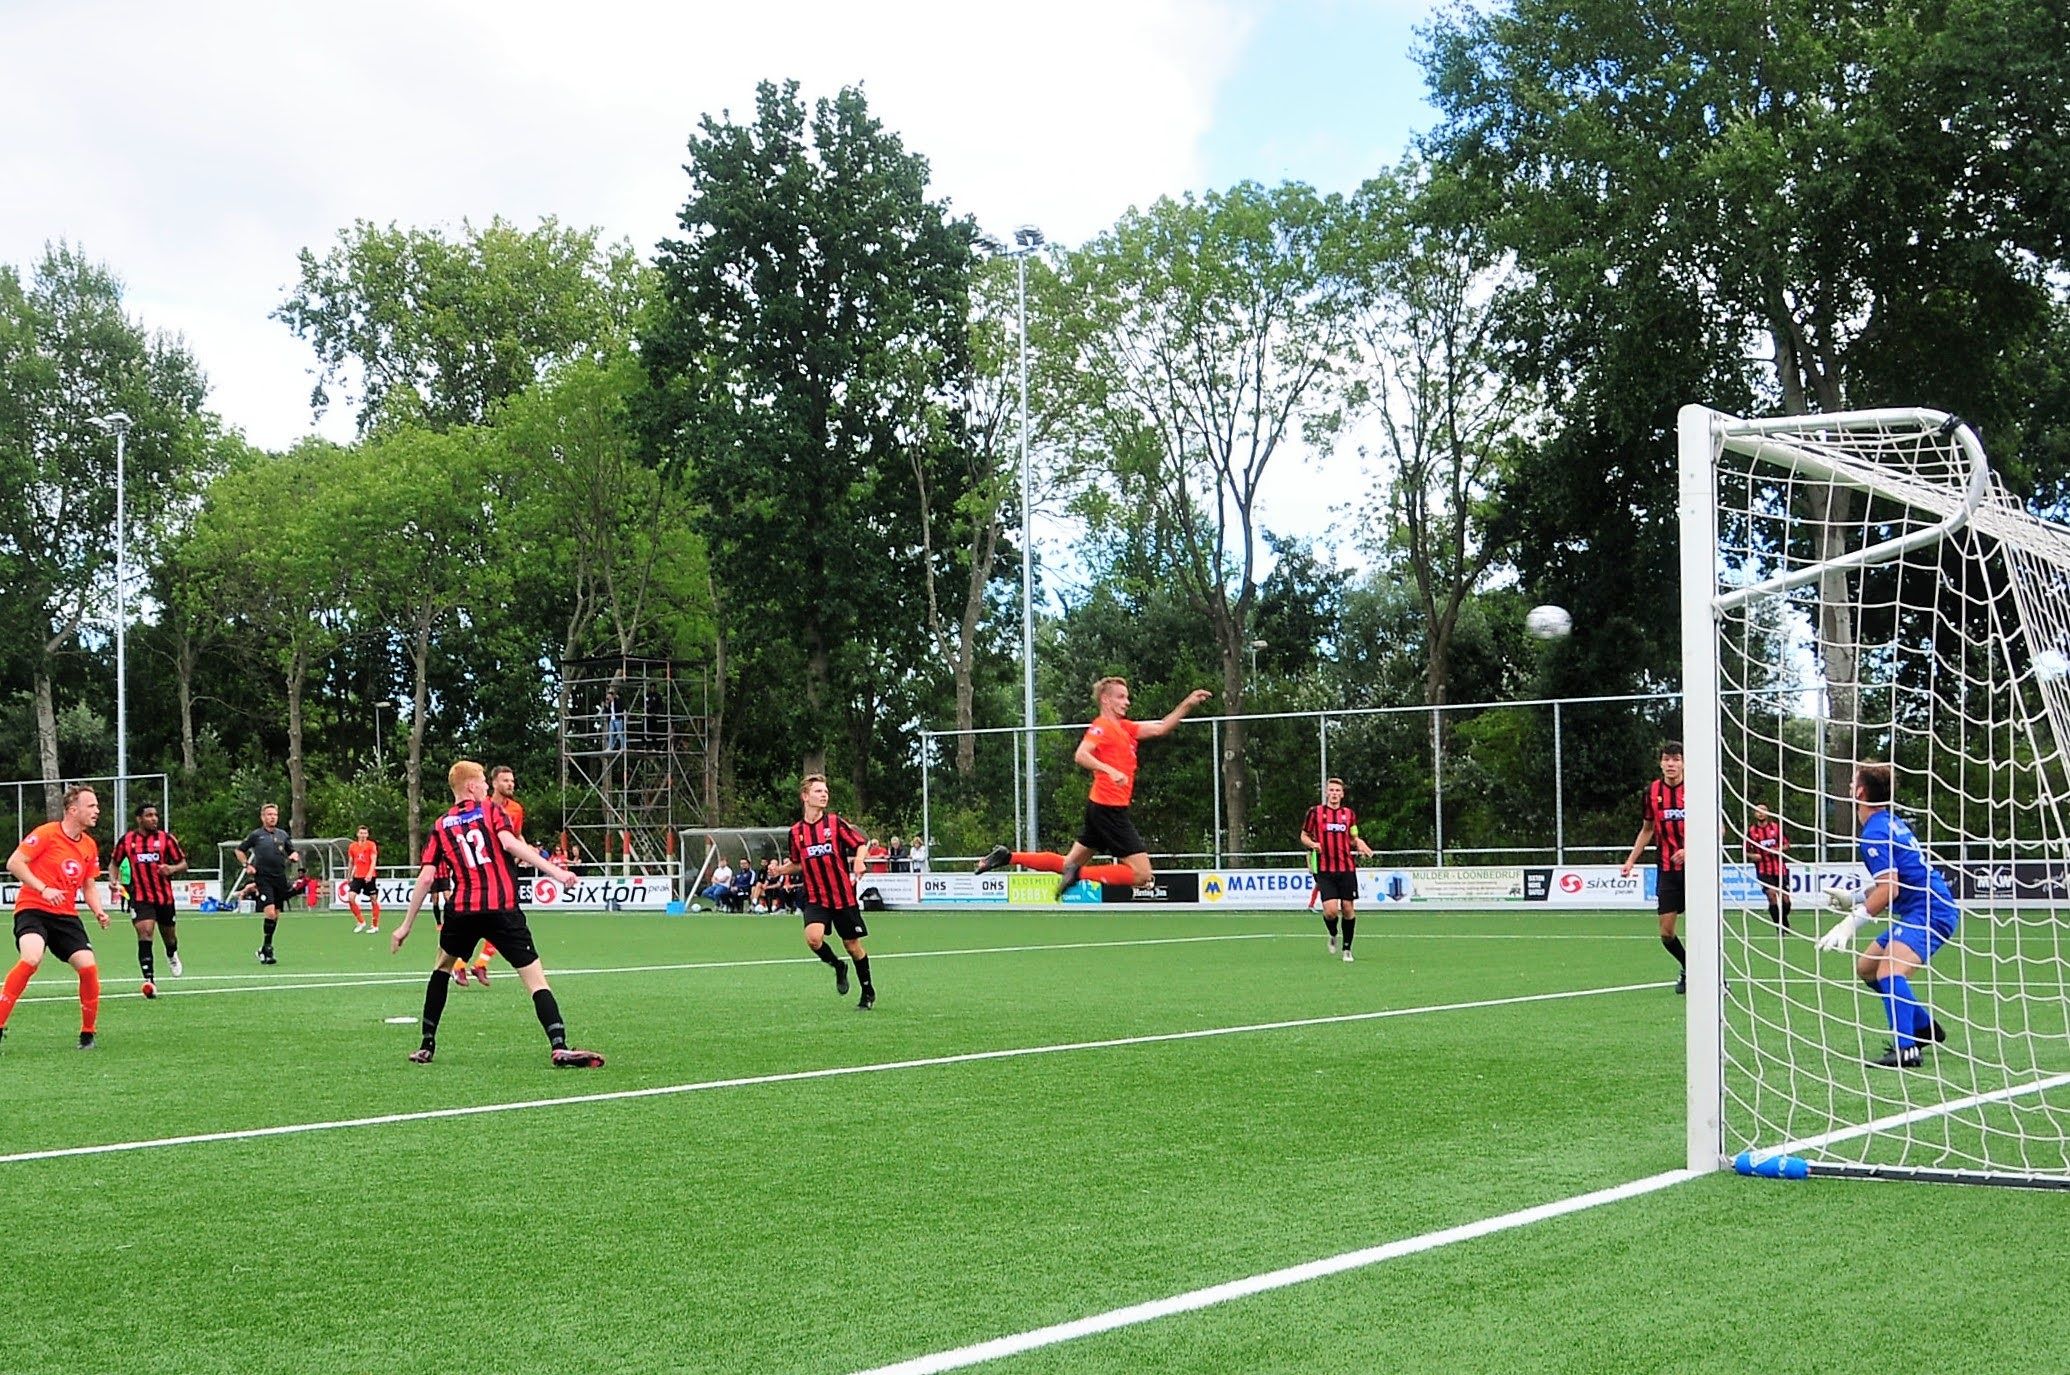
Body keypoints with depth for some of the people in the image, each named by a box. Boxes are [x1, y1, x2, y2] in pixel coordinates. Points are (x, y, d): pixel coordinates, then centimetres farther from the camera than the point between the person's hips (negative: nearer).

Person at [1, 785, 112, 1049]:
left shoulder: (89, 846, 11)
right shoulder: (47, 833, -9)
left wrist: (98, 911, 1)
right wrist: (43, 889, -21)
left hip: (66, 915, 6)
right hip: (32, 908, -6)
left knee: (88, 967, -10)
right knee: (31, 959, -31)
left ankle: (87, 1034, 8)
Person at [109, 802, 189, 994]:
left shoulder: (166, 838, -2)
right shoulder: (127, 840, 0)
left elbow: (183, 864, 2)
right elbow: (114, 862, 16)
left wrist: (172, 869, -20)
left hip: (164, 897, 1)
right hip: (140, 897, -1)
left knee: (169, 936, 16)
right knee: (145, 933, -20)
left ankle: (172, 956, 54)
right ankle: (149, 980, -23)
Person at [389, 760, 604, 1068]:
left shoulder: (440, 826, 14)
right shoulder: (491, 810, 8)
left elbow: (425, 878, 8)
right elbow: (510, 843, -11)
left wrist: (406, 926, 13)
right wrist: (555, 871, -17)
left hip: (463, 910, 3)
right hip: (502, 909, -3)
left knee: (442, 967, 29)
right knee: (535, 978, -5)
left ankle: (427, 1046, 26)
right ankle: (560, 1048, -21)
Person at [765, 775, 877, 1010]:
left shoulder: (835, 822, -4)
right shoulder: (796, 831, 3)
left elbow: (862, 842, 0)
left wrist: (859, 860, -20)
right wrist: (779, 869, 0)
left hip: (844, 896, -1)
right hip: (816, 898, 1)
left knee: (853, 945, 7)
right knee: (813, 937, -24)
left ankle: (868, 992, 27)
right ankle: (838, 967, 7)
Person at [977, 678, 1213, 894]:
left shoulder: (1123, 727, 17)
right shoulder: (1102, 726, -10)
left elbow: (1160, 728, 21)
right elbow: (1081, 756, -24)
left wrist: (1187, 704, 13)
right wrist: (1110, 770, -36)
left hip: (1100, 809, 10)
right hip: (1109, 807, -10)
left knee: (1069, 863, 16)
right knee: (1143, 874, -11)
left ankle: (1008, 857, 16)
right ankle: (1079, 874, -12)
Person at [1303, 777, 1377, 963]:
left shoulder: (1349, 814, 11)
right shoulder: (1315, 812, 3)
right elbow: (1304, 836, 11)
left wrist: (1359, 843, -2)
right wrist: (1312, 844, -11)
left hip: (1346, 868, 2)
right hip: (1325, 870, -2)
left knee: (1348, 909, 2)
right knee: (1330, 910, -13)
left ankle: (1347, 949, 18)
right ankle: (1333, 935, 20)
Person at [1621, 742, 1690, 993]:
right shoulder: (1652, 792, 4)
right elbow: (1647, 830, 18)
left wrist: (1692, 849, -17)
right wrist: (1631, 860, 13)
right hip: (1668, 869, 3)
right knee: (1666, 932, 1)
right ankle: (1686, 968, 27)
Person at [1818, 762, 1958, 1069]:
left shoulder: (1875, 833, -16)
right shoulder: (1892, 822, 14)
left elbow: (1889, 889, -24)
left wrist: (1850, 924, -26)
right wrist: (1854, 898, 25)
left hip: (1930, 911, -11)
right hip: (1916, 912, 11)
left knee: (1890, 970, -30)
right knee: (1865, 967, 19)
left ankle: (1906, 1050, -42)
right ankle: (1923, 1027, 29)